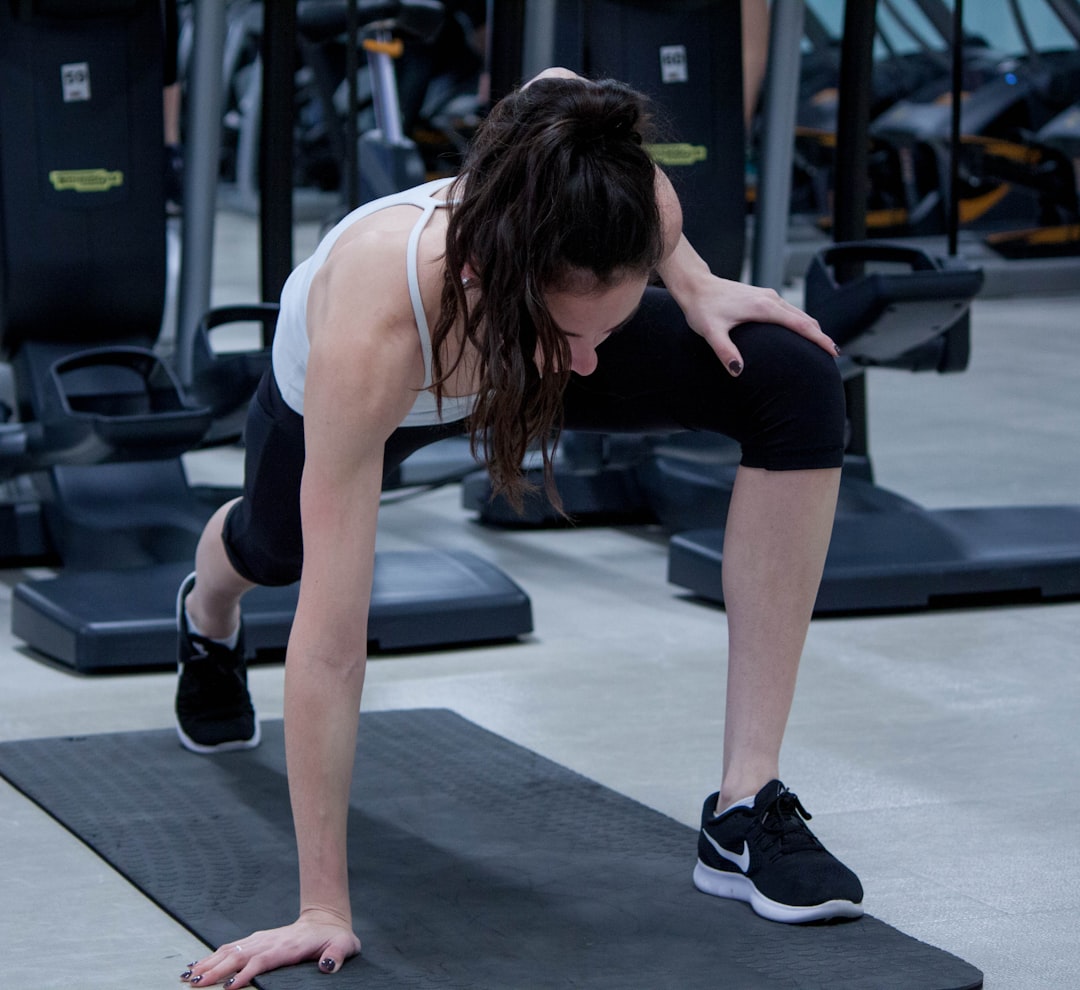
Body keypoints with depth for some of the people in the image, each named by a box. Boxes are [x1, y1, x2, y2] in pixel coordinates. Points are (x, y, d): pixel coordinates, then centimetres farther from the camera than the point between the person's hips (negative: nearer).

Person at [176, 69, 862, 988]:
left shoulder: (635, 206, -42)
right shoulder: (372, 336, -51)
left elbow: (555, 84, -14)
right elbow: (329, 640, -47)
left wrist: (693, 287, -20)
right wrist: (323, 911, -45)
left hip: (516, 328, 2)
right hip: (325, 389, -1)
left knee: (795, 385, -26)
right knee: (276, 546, 31)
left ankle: (748, 806, -19)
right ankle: (208, 609, 73)